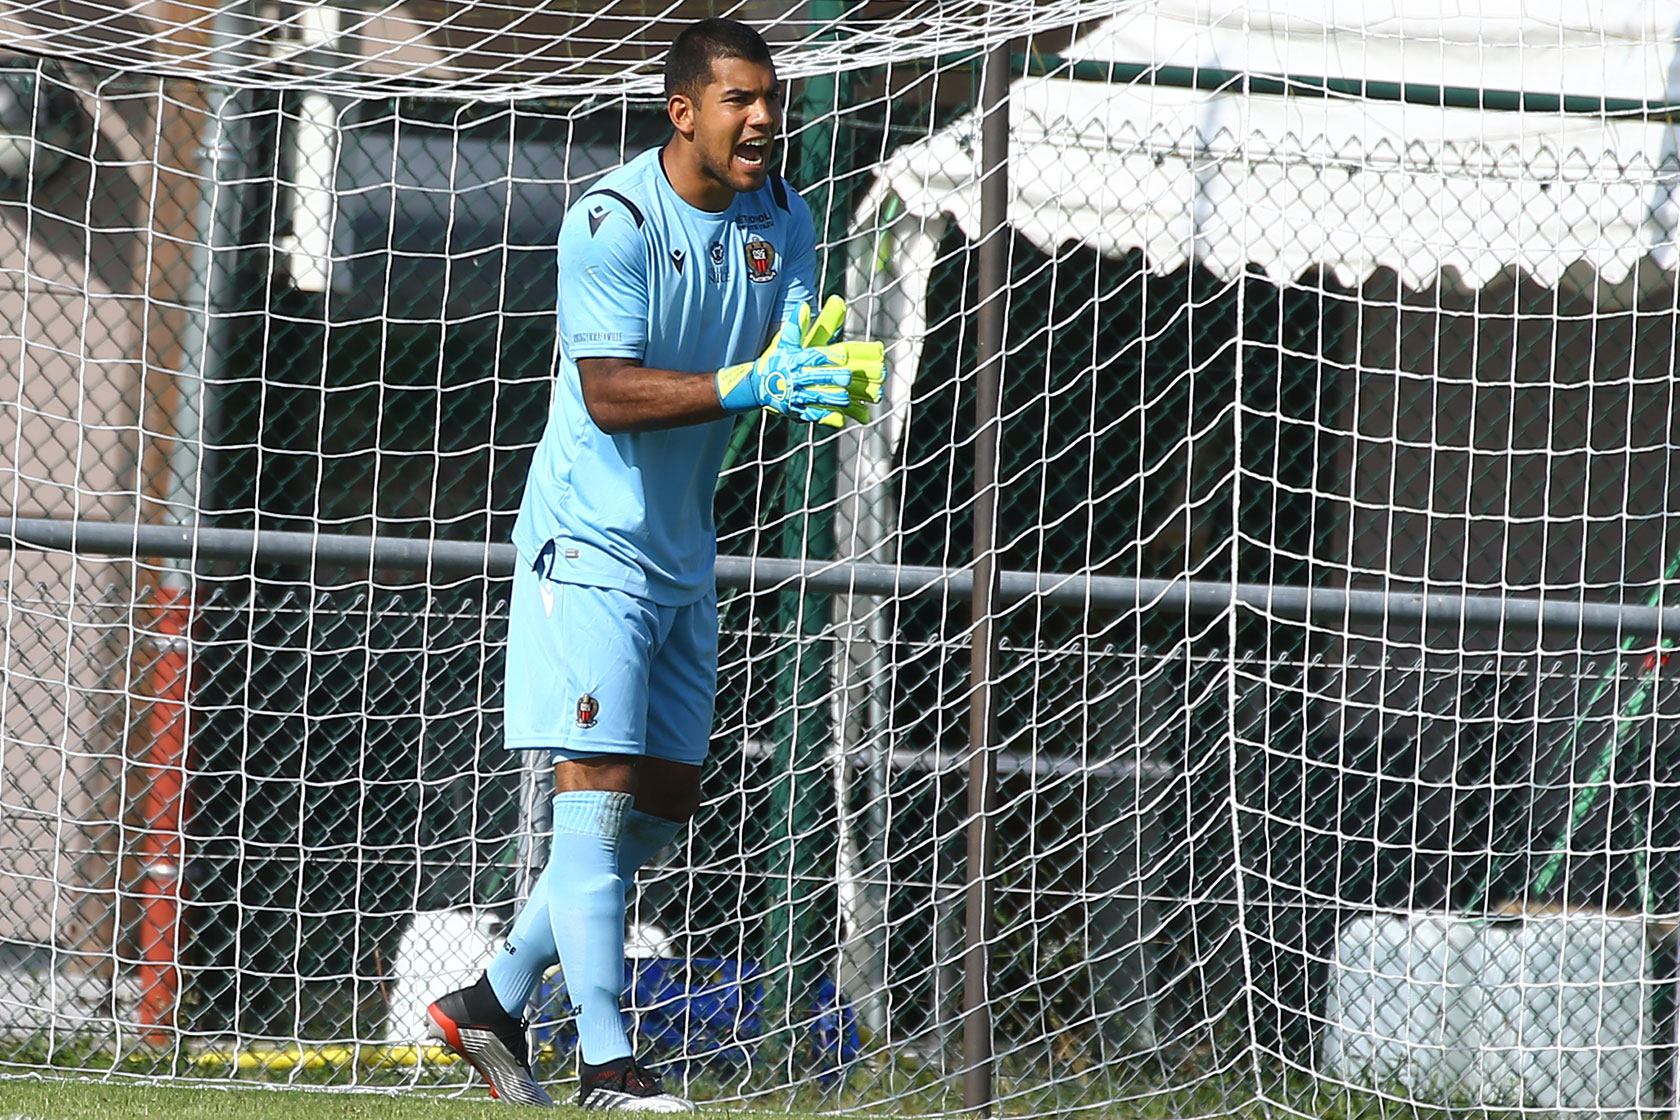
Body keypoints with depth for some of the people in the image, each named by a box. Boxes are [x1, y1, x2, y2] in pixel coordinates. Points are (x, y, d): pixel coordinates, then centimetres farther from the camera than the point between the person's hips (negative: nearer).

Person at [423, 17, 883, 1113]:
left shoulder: (783, 220, 5)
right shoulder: (612, 221, -16)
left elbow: (795, 359, -3)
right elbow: (608, 393, -23)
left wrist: (827, 382, -26)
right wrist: (746, 385, -34)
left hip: (685, 553, 8)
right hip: (591, 541, -8)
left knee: (665, 807, 10)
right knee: (600, 788, -13)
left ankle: (494, 1003, 21)